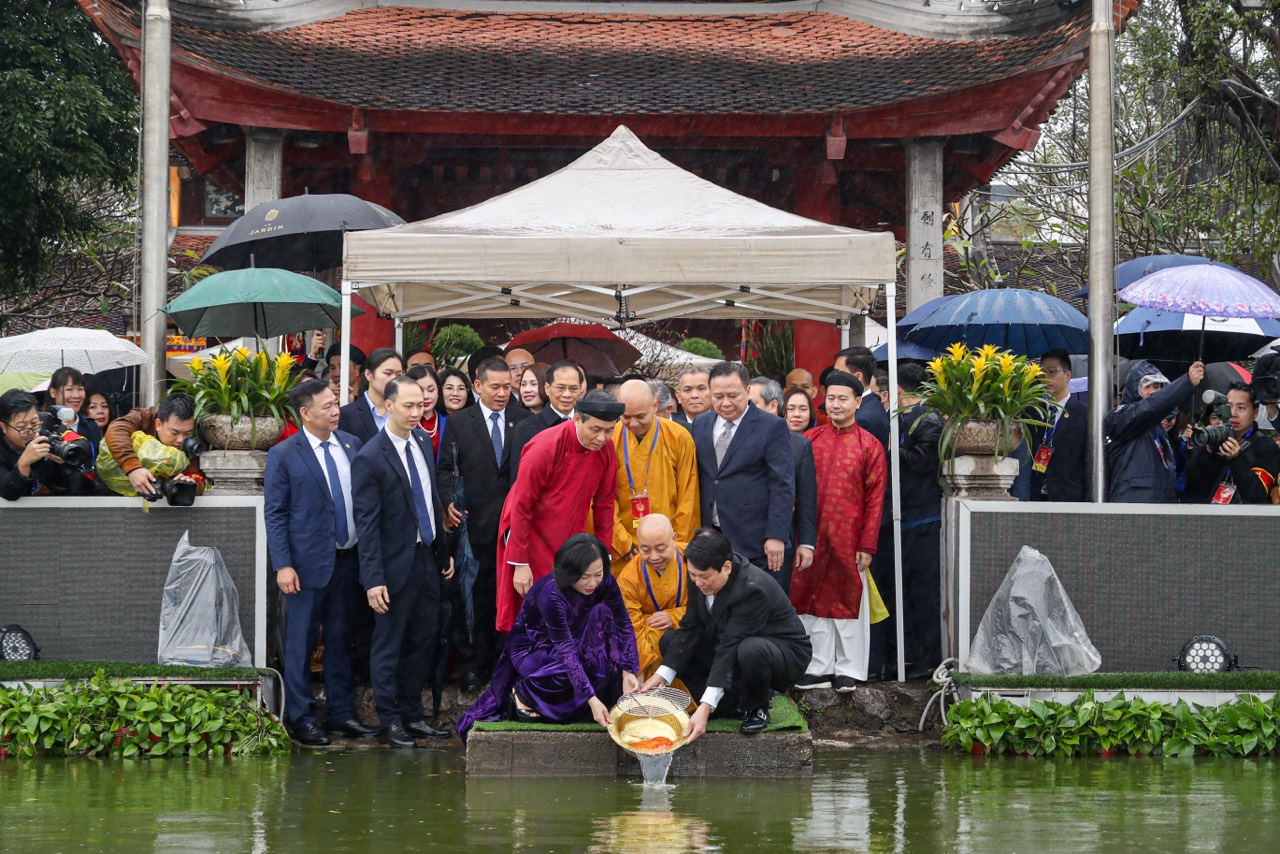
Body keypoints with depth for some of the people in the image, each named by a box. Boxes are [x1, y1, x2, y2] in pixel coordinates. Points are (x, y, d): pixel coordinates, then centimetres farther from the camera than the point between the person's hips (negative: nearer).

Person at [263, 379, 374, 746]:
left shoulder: (351, 445, 8)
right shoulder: (283, 455, -6)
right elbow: (274, 514, -5)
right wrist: (283, 565, -12)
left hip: (348, 560, 5)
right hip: (309, 563, -4)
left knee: (341, 640, 12)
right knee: (300, 643, 1)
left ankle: (341, 712, 20)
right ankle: (301, 719, 9)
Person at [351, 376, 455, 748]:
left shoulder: (422, 442, 7)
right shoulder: (369, 459, -15)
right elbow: (366, 524, -15)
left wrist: (444, 551, 15)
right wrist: (373, 579, -18)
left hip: (427, 558, 7)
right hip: (396, 563, -7)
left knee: (425, 640, 13)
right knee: (389, 644, 4)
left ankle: (412, 714, 24)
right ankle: (390, 721, 13)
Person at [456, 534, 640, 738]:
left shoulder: (605, 583, -17)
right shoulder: (551, 594, -34)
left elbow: (623, 625, -13)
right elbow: (566, 652, -37)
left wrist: (628, 672, -28)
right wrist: (591, 699, -43)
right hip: (531, 649, -6)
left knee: (601, 613, -22)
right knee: (569, 672, -37)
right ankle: (523, 692, -6)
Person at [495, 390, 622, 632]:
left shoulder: (605, 449, -7)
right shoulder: (544, 448, -23)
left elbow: (604, 503, 5)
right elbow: (521, 507, -17)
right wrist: (520, 564, -15)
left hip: (570, 539, 5)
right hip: (534, 539, -5)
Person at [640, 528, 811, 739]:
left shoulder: (753, 589, -34)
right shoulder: (702, 577, -12)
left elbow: (730, 647, -38)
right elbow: (691, 628, -8)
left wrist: (705, 708, -42)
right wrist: (662, 675, -21)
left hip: (785, 652, -7)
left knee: (749, 650, -41)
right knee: (670, 642, -4)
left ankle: (757, 707, -7)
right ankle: (734, 704, 0)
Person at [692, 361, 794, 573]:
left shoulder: (772, 427, -3)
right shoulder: (701, 425, 13)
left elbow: (783, 486, -6)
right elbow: (696, 481, 16)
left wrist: (776, 536, -13)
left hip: (753, 540, -4)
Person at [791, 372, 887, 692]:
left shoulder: (870, 446, -1)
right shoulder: (809, 439, 5)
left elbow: (875, 498, -2)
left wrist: (867, 545, -7)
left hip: (848, 540, -3)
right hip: (812, 539, 3)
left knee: (849, 602, 4)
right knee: (813, 603, 7)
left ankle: (849, 672, 12)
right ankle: (819, 669, 15)